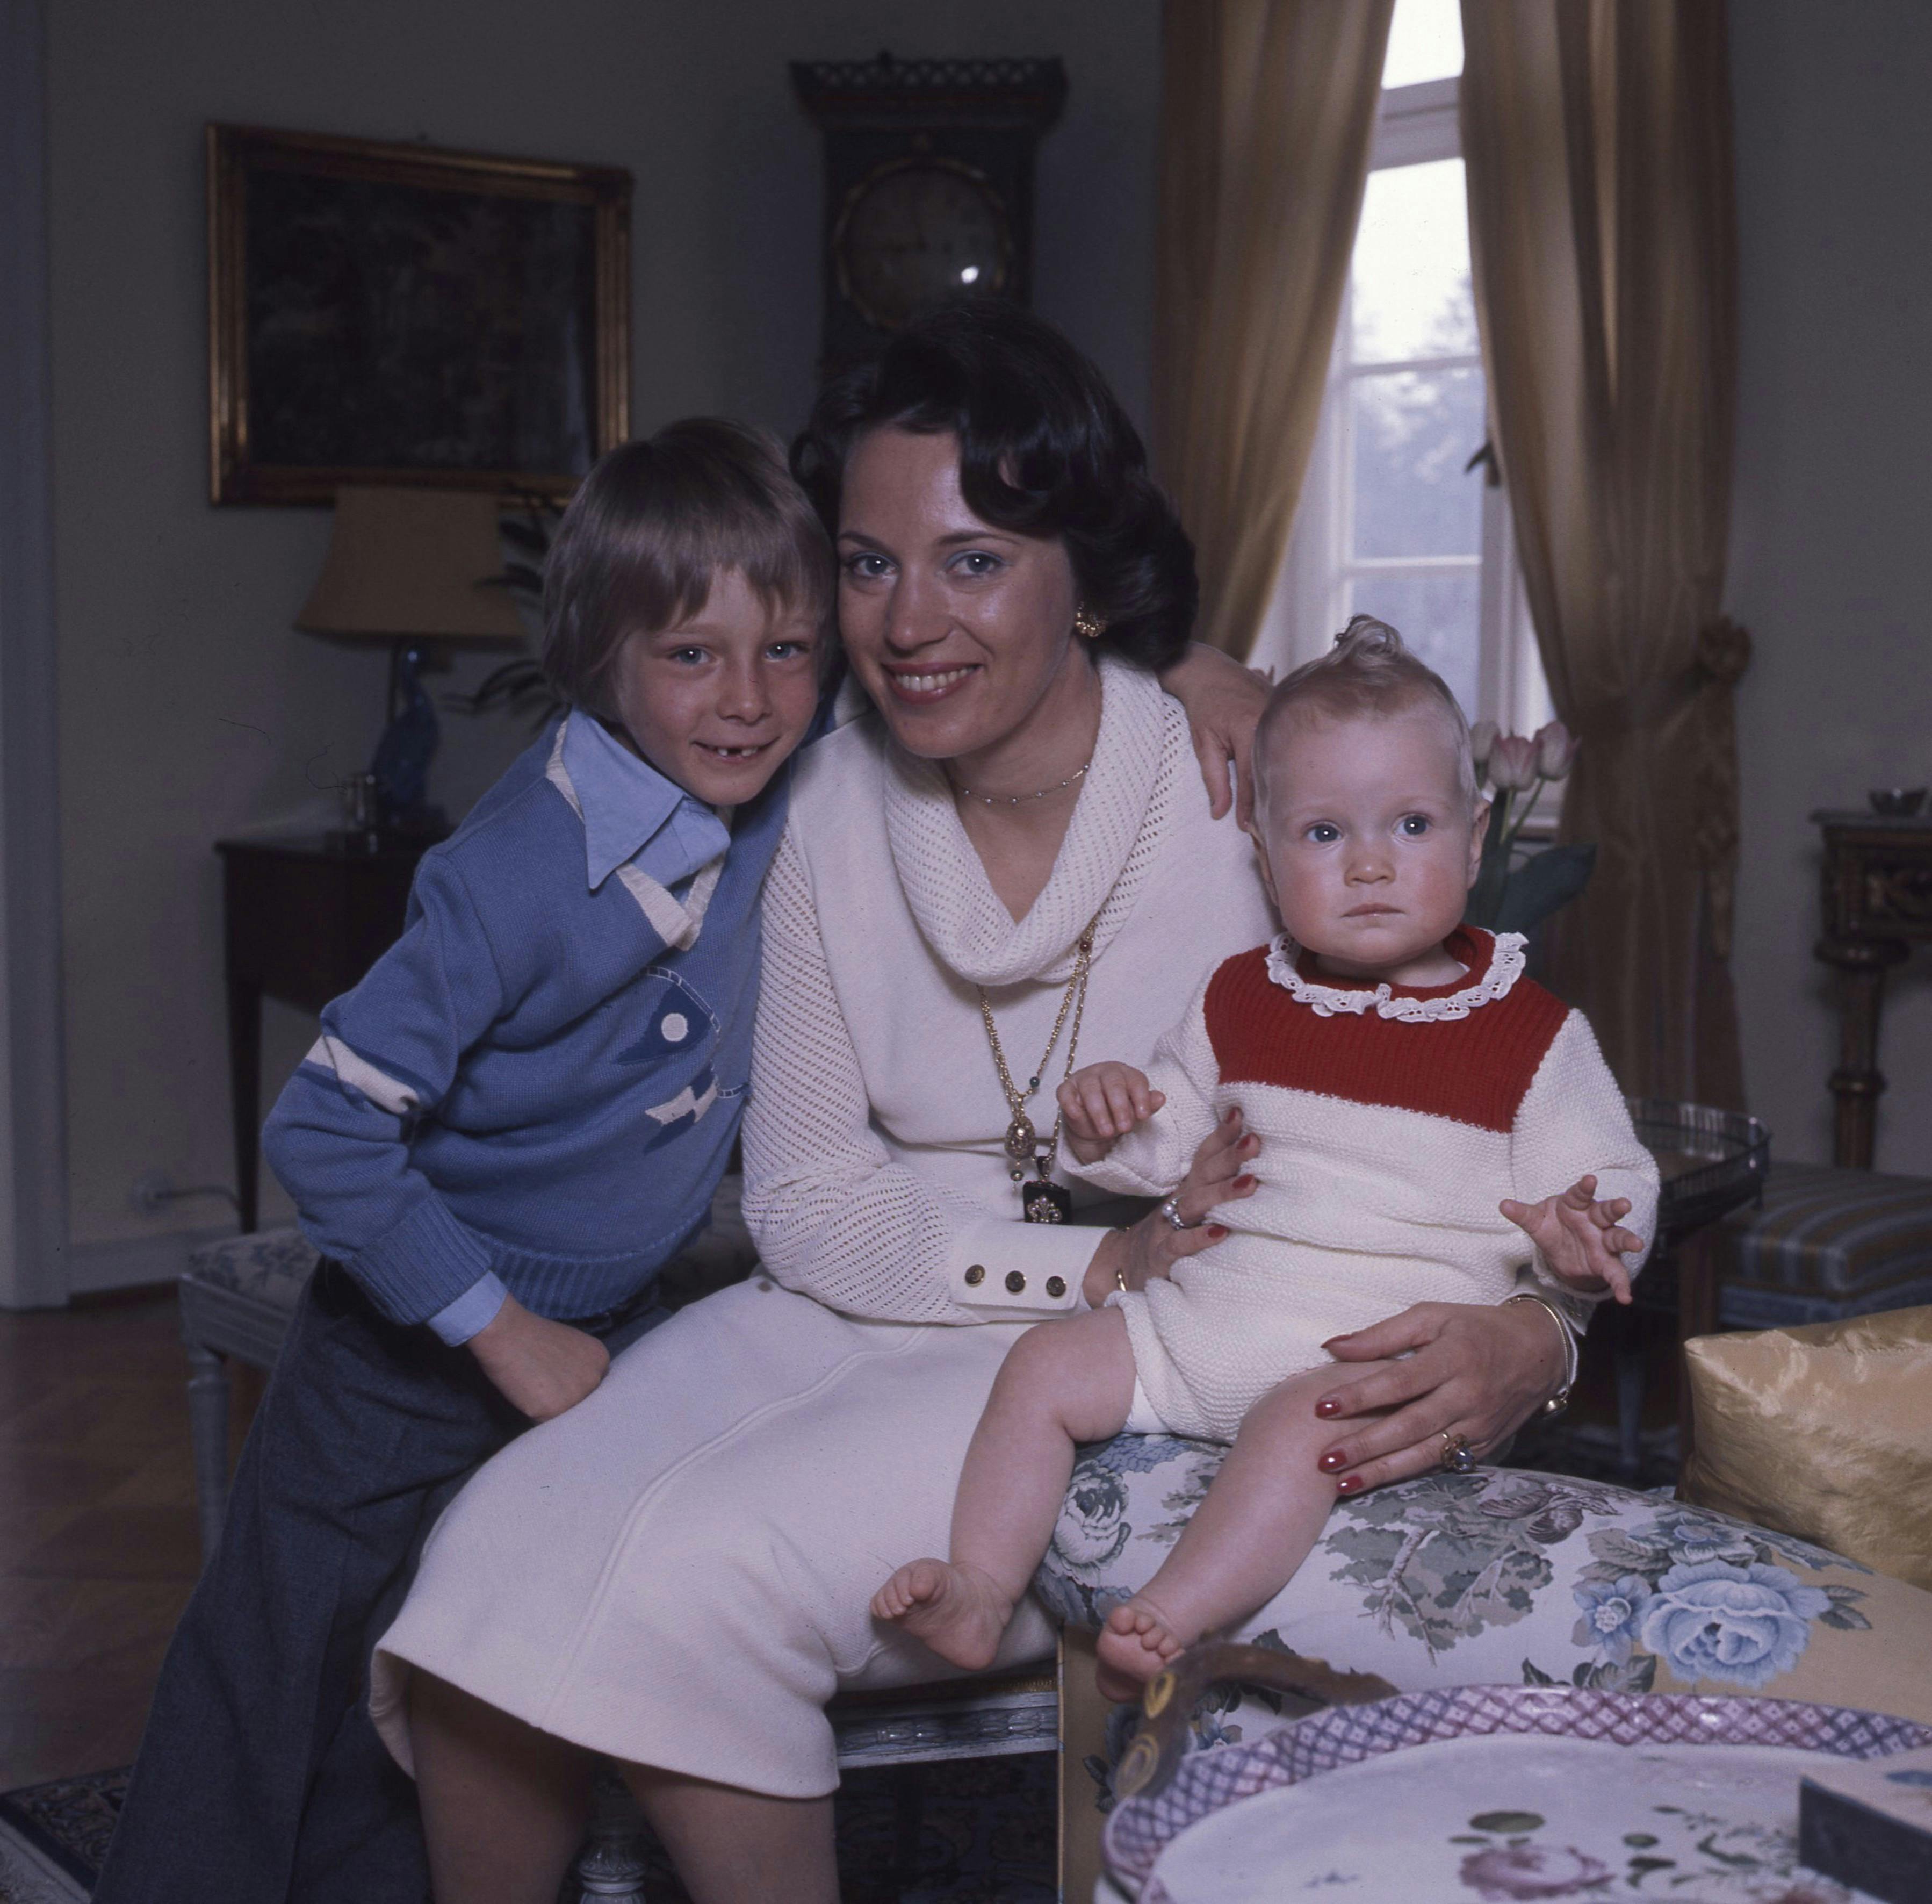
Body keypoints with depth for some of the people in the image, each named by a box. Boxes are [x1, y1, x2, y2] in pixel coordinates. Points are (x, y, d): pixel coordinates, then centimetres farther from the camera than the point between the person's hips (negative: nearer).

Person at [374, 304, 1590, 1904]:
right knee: (491, 1563, -18)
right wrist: (1103, 1266, -16)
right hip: (876, 1315, 4)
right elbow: (806, 1203, -1)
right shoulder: (839, 802, 0)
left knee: (704, 1571, -26)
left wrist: (1528, 1338, -31)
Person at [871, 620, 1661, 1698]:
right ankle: (982, 1592, -1)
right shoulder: (1242, 1001, 12)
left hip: (1383, 1340, -5)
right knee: (1045, 1367, -5)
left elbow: (1610, 1186, 1)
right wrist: (1111, 1127, -2)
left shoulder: (1531, 1033, 0)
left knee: (1302, 1421, -34)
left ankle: (1171, 1624, -35)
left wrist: (1585, 1244, -22)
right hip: (1207, 1310, 5)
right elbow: (1173, 1148, 21)